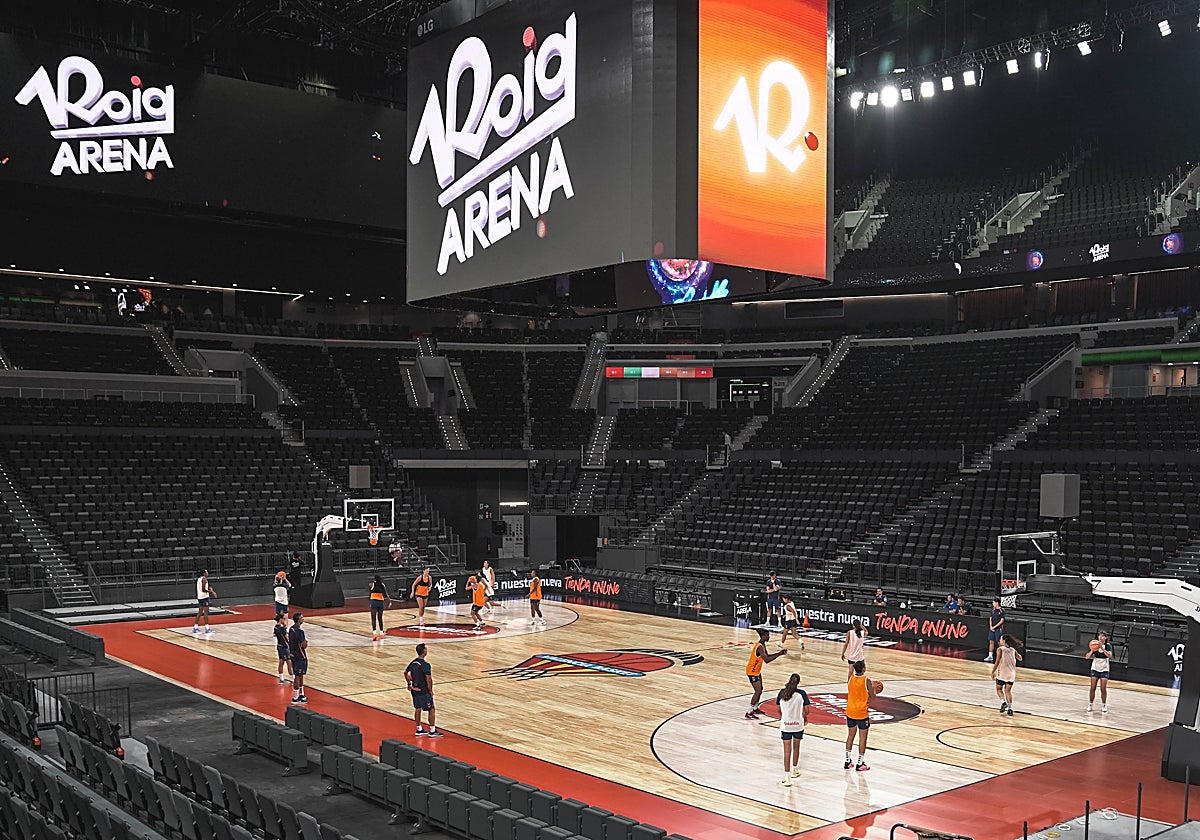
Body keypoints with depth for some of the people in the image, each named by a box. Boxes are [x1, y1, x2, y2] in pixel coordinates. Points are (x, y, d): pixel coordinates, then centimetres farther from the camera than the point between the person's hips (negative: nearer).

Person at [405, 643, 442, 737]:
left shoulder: (413, 662, 3)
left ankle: (419, 729, 27)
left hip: (415, 690, 8)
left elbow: (405, 673, 17)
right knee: (432, 710, 3)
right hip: (424, 691, -8)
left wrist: (409, 684, 26)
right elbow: (429, 679, -24)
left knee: (417, 709, 18)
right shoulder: (425, 665, -22)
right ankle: (432, 731, 7)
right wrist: (430, 690, -11)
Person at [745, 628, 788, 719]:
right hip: (752, 671, -10)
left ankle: (755, 709, 36)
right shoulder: (760, 647, -27)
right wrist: (779, 654, -29)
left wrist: (779, 653, 3)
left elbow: (767, 656, 15)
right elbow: (767, 660, -34)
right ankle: (749, 713, -9)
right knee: (758, 691, -11)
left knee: (760, 690, 20)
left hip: (757, 671, 10)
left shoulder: (763, 645, 4)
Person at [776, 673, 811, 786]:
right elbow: (806, 711, -7)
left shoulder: (782, 692, -5)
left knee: (787, 751, 1)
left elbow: (779, 710, 4)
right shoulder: (802, 693, -9)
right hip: (798, 725, 0)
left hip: (785, 725, 0)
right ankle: (794, 770, 40)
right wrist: (805, 718, 15)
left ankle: (787, 778, -7)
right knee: (796, 747, 22)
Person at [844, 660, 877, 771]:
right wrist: (873, 687, 9)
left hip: (850, 712, 5)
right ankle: (860, 763, 8)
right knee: (863, 738, 6)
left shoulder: (850, 678, -3)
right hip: (862, 713, -5)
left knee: (850, 735, 17)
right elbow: (872, 697, -8)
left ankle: (847, 761, 21)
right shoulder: (867, 681, -16)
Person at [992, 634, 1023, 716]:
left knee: (999, 688, 15)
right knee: (1008, 691, 12)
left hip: (1002, 673, -4)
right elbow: (1020, 658, 22)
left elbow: (997, 662, -12)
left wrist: (993, 672, -6)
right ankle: (1010, 708, 2)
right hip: (1011, 674, 4)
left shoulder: (1000, 649, -7)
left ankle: (1003, 702, -7)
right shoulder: (1013, 650, 8)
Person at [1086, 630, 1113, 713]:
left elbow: (1110, 656, -25)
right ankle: (1090, 704, 9)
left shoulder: (1108, 646, -7)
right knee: (1092, 688, -2)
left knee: (1103, 689, -5)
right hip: (1095, 668, 2)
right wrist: (1092, 650, -21)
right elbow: (1087, 657, -5)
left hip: (1104, 669, -2)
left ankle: (1104, 706, 9)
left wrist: (1102, 648, -33)